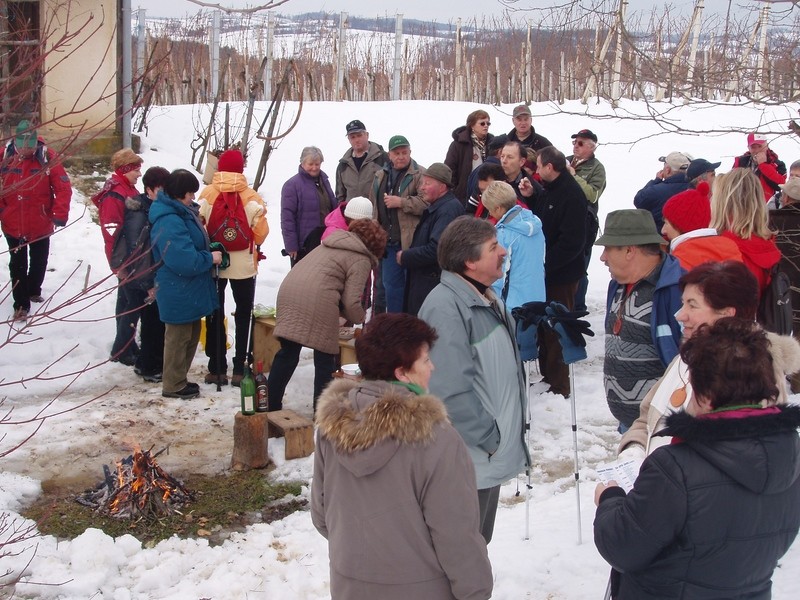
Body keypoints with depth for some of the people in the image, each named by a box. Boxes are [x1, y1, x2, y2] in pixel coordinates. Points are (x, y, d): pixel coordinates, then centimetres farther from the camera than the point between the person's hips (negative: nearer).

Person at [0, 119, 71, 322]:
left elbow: (63, 188, -13)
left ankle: (33, 290, 44)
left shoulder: (47, 157, -14)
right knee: (17, 265, 7)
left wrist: (60, 214, -20)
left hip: (41, 225, 1)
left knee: (39, 261, 20)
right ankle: (21, 305, 17)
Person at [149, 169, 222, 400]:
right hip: (178, 292, -10)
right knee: (179, 338, 3)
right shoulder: (169, 223, -26)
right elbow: (184, 261, -31)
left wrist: (209, 253, 6)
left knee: (191, 336, 20)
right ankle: (173, 385, 17)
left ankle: (178, 379, 33)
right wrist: (210, 258, -16)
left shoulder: (182, 214, 7)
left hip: (189, 291, 10)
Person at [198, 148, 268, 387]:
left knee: (215, 315, 12)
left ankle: (217, 368, 14)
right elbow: (261, 232, -6)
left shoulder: (206, 195, -8)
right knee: (243, 315, 11)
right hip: (243, 264, -1)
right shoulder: (251, 197, -10)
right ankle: (239, 369, 9)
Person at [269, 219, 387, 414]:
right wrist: (361, 318, 17)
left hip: (288, 289, 7)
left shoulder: (332, 242, 28)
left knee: (287, 353, 16)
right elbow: (351, 303, -4)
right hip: (317, 298, -7)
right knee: (325, 357, 7)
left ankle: (270, 405, 20)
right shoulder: (361, 260, 5)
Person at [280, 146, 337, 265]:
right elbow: (287, 218, -13)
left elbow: (334, 207, 21)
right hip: (303, 244, -7)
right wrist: (291, 245, -18)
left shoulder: (323, 181, 12)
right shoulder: (292, 185, -9)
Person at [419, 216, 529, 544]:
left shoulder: (488, 299, 9)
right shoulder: (445, 307, -24)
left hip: (493, 456, 9)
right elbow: (451, 391, -28)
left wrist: (503, 436, 15)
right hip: (469, 462, -9)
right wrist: (490, 439, -19)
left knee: (478, 542, 24)